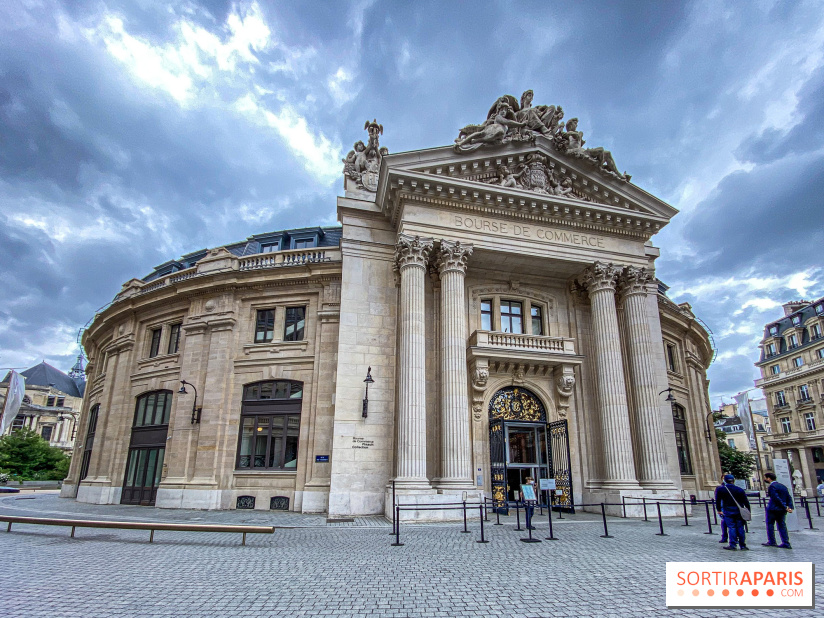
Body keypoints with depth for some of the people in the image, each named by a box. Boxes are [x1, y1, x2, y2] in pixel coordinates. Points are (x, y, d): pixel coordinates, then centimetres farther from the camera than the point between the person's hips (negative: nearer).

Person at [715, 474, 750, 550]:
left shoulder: (720, 489, -1)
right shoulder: (740, 490, 1)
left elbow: (717, 501, 2)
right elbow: (746, 502, 2)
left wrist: (719, 510, 12)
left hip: (728, 512, -2)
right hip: (739, 512, 2)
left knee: (731, 527, 1)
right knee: (740, 528, 7)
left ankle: (733, 545, -1)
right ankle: (743, 545, 12)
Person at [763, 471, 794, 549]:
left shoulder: (771, 486, -13)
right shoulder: (783, 486, 12)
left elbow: (777, 498, -19)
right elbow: (789, 497, 8)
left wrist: (785, 507, -14)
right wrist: (790, 507, 1)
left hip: (773, 509, -8)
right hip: (782, 510, 8)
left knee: (770, 524, 3)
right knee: (782, 526, 10)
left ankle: (771, 542, 4)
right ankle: (786, 543, 7)